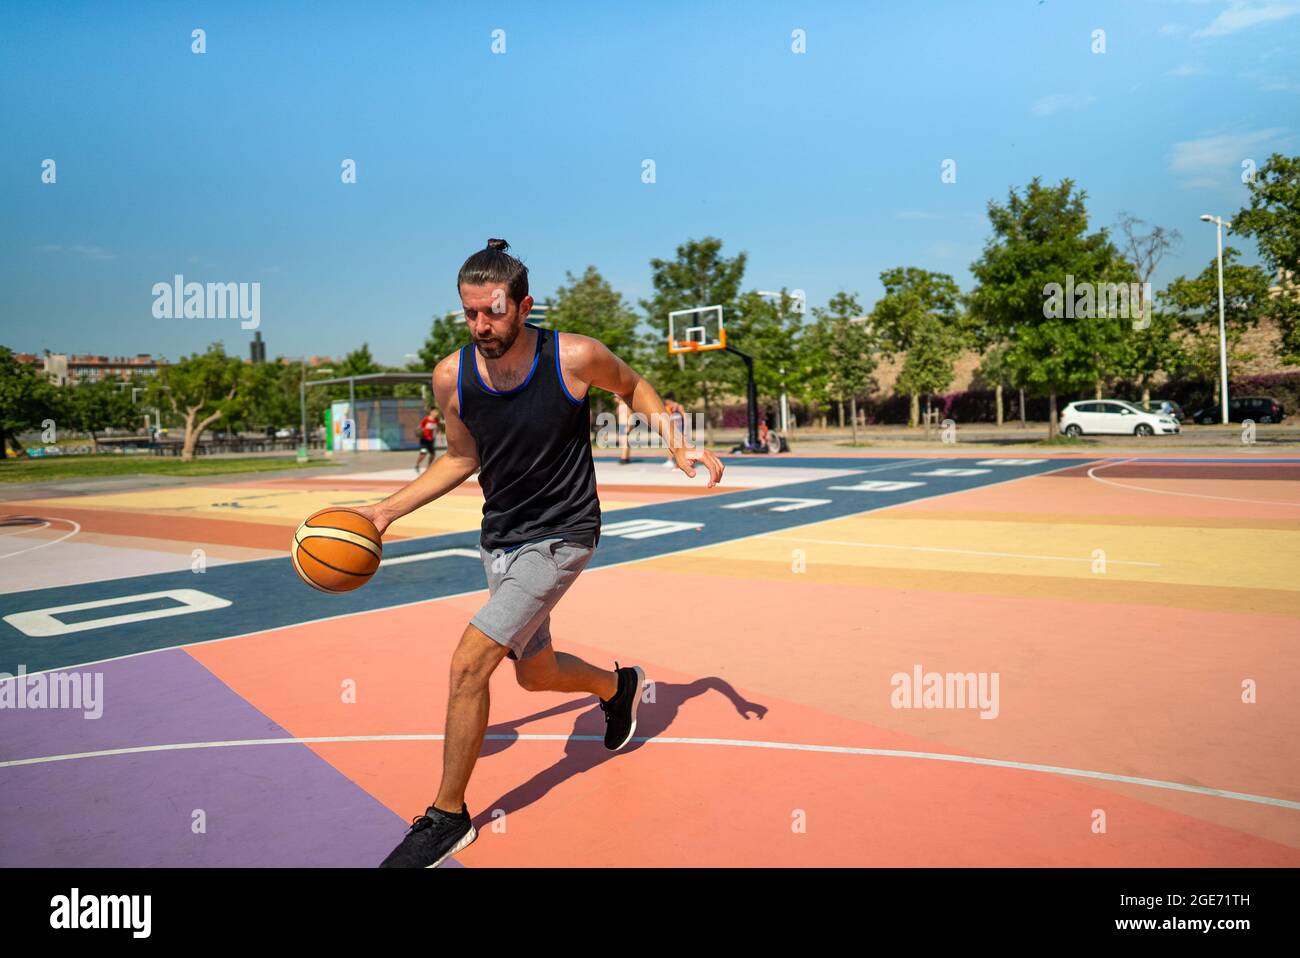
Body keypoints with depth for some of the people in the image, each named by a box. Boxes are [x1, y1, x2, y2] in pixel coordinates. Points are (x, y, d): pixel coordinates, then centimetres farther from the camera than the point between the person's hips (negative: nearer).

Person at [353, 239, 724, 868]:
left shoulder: (575, 358, -19)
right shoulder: (451, 377, -10)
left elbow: (631, 385, 4)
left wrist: (677, 445, -7)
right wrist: (386, 511, 0)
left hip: (561, 538, -5)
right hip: (499, 539, 5)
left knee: (468, 663, -16)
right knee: (535, 672, 19)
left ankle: (448, 815, 5)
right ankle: (618, 685, 53)